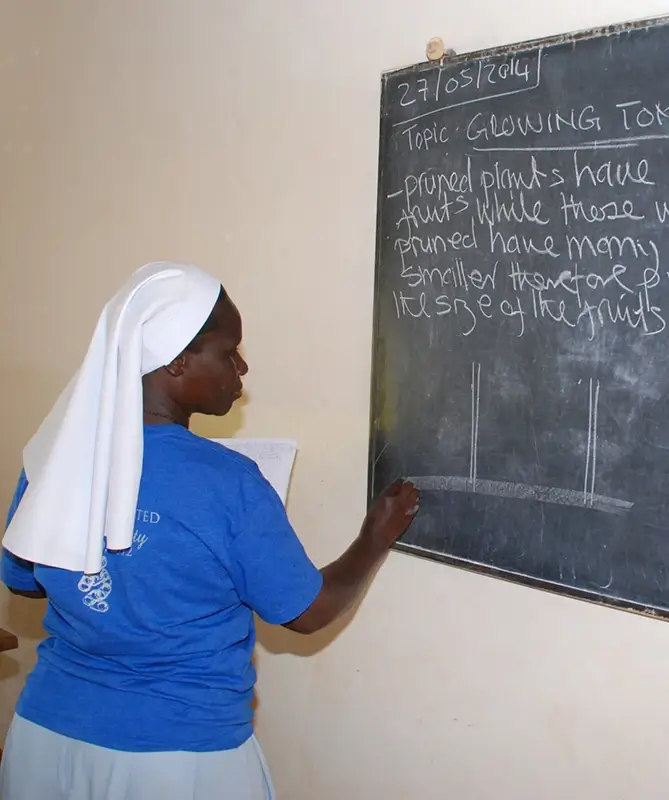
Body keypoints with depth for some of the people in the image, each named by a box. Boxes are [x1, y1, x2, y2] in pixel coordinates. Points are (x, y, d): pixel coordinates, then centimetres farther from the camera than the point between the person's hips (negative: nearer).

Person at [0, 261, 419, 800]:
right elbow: (309, 611, -8)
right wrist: (377, 538, 8)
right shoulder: (228, 485, -20)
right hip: (181, 752, -4)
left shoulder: (56, 452, -7)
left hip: (48, 732, 5)